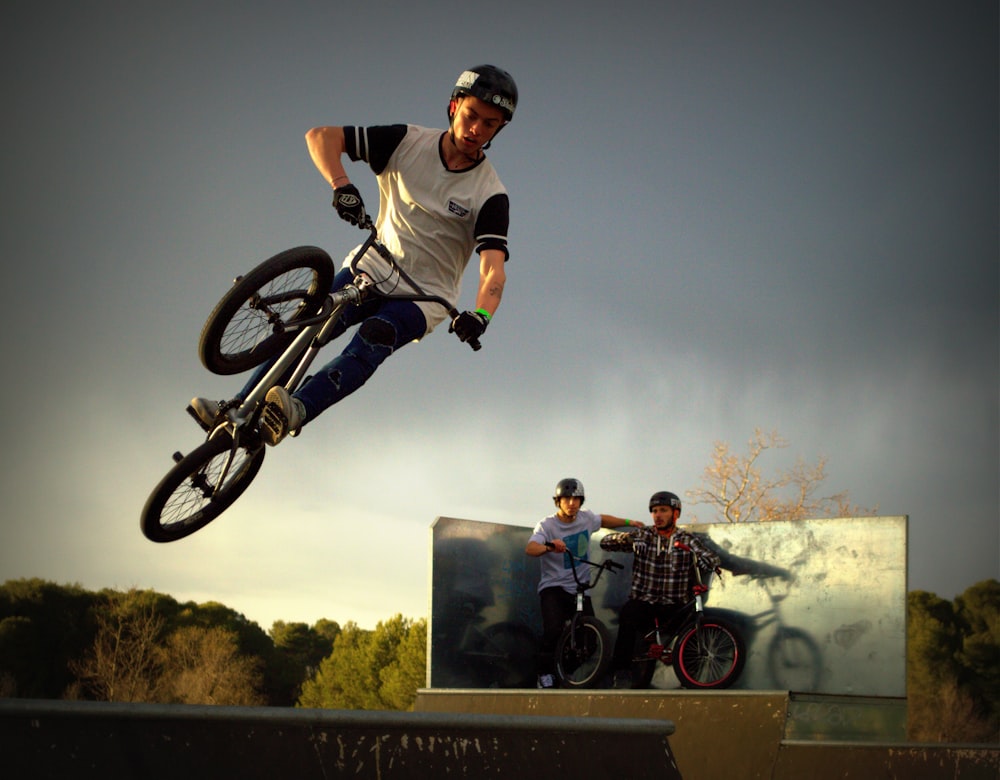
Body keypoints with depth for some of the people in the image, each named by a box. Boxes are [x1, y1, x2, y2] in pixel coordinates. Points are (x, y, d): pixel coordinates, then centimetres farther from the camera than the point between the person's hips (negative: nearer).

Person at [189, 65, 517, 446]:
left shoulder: (490, 195, -11)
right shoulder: (408, 142, -5)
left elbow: (493, 267, -23)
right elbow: (321, 136, -8)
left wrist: (480, 315, -44)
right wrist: (341, 184, -28)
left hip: (423, 295, -3)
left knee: (373, 338, -32)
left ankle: (298, 410, -51)